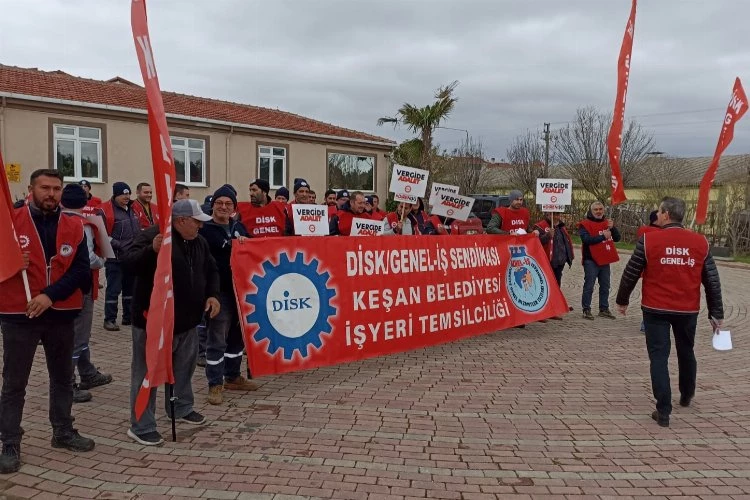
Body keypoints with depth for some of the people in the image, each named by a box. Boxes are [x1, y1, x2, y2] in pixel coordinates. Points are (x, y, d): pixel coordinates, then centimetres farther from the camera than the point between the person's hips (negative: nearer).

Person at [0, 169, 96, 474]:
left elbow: (81, 270, -5)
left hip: (61, 313, 3)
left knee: (62, 377, 15)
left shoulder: (73, 226, 1)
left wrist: (50, 295, -17)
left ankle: (63, 432, 31)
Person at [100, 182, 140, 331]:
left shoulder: (131, 210, 14)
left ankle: (128, 317, 23)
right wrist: (118, 245, -19)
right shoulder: (106, 211, -10)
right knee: (114, 289, -4)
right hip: (115, 258, -7)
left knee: (130, 288, 14)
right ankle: (110, 320, 3)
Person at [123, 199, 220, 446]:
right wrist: (151, 250, -45)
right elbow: (129, 263, -27)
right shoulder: (152, 235, -16)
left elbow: (210, 270, 18)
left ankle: (181, 408, 41)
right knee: (148, 371, 1)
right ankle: (141, 427, 10)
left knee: (184, 367, 21)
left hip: (187, 319, 8)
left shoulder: (199, 242, 8)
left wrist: (212, 294, 1)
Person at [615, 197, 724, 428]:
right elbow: (712, 281, 3)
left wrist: (622, 301, 11)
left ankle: (663, 411, -2)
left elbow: (630, 274, -4)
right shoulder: (701, 242, -1)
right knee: (686, 352, 23)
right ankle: (686, 397, 44)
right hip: (688, 310, 4)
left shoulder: (648, 240, -10)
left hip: (656, 309, -3)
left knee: (659, 357, 2)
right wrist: (716, 313, 11)